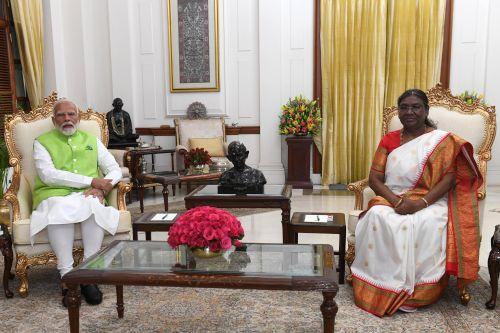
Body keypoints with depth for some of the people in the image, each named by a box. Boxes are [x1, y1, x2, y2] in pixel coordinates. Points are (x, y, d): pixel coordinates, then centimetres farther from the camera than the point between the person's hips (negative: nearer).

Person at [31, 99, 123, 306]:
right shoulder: (42, 142, 12)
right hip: (54, 196, -1)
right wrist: (91, 181, -15)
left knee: (94, 207, -34)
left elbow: (115, 170, 13)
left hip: (88, 196, 2)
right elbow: (48, 175, -7)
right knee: (60, 210, -37)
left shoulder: (91, 140, 21)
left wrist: (102, 187, -10)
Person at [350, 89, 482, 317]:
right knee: (377, 218, -32)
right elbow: (374, 179, 2)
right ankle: (382, 289, -22)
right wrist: (396, 200, -16)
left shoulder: (442, 140, 4)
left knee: (424, 225, -35)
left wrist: (421, 202, -22)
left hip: (429, 202, -2)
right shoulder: (389, 140, 10)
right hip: (390, 199, 2)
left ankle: (415, 293, -19)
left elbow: (450, 177, -7)